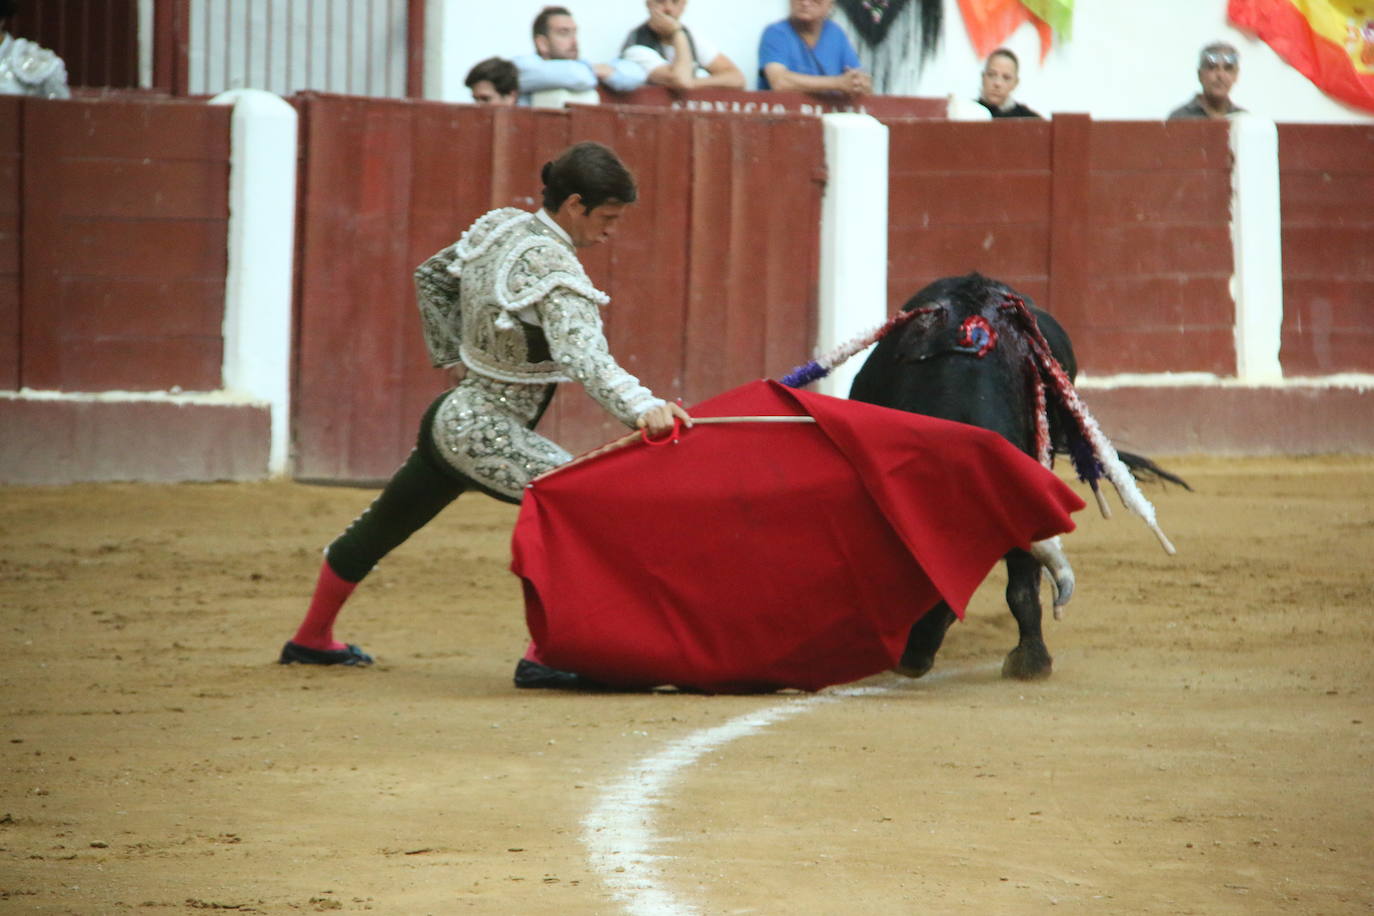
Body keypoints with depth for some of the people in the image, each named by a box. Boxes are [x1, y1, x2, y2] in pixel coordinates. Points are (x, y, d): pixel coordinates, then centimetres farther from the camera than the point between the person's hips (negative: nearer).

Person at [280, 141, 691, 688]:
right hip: (488, 434, -10)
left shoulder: (499, 227, 3)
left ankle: (311, 640, 47)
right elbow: (585, 357, -37)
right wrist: (642, 407, -50)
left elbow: (432, 277, 20)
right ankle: (543, 656, -26)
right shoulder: (553, 268, -23)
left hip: (451, 416, 10)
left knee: (382, 528, 26)